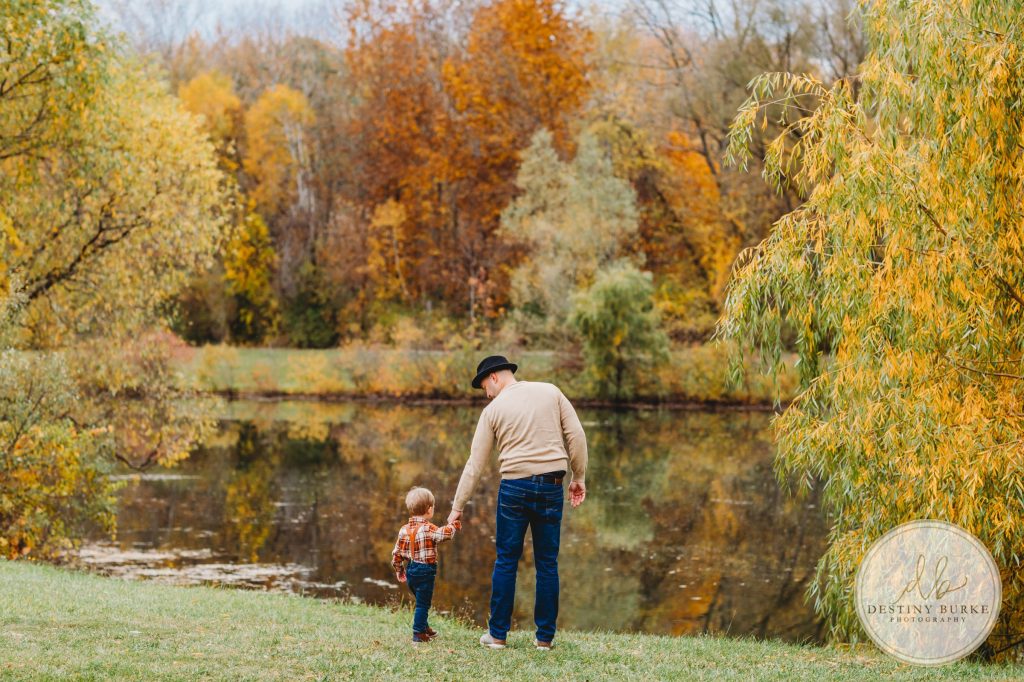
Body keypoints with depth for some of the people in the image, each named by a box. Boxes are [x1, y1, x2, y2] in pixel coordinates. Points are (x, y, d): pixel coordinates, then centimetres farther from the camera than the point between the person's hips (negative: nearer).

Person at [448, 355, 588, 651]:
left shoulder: (493, 410, 3)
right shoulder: (550, 392, 6)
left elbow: (475, 464, 3)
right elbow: (576, 435, 0)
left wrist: (458, 506, 8)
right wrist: (579, 477, 8)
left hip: (514, 486, -1)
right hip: (551, 486, 2)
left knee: (506, 561, 8)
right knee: (547, 563, 8)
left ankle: (498, 634, 9)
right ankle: (545, 636, 10)